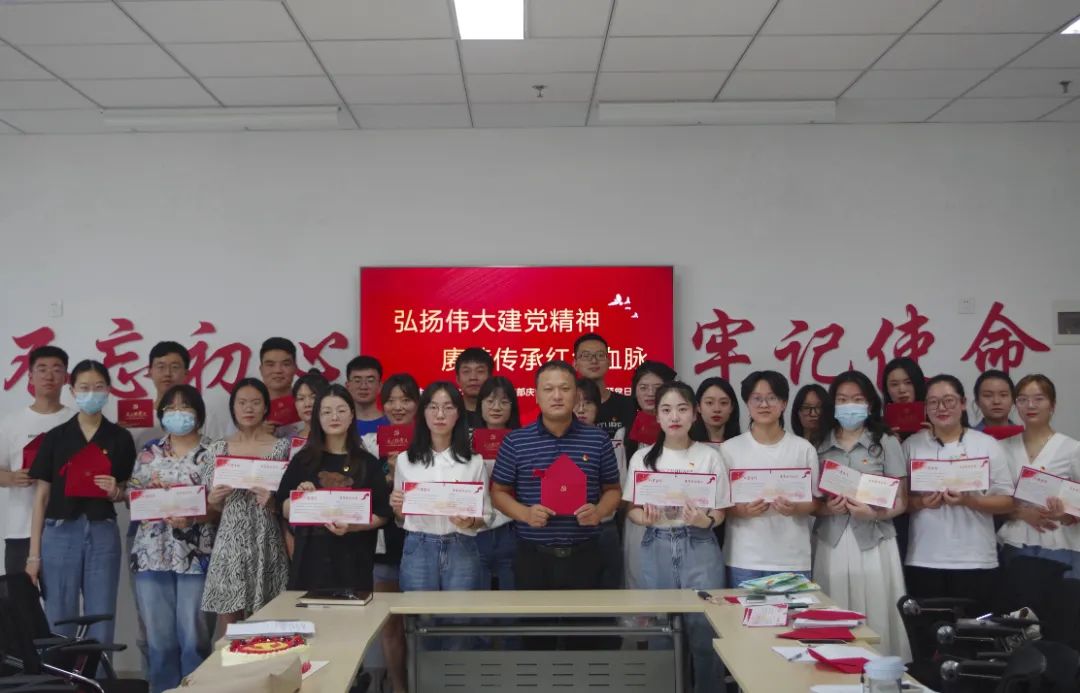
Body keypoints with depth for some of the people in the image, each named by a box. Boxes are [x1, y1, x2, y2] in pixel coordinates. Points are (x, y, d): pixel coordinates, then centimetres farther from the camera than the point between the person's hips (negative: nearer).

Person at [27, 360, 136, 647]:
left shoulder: (120, 438, 5)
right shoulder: (55, 437, 3)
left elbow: (130, 494, 14)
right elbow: (41, 496, 4)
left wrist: (116, 492, -11)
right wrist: (34, 553, -1)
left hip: (103, 534, 1)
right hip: (61, 533, 0)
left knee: (101, 627, 3)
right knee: (59, 626, 3)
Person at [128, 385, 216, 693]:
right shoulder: (149, 451, 12)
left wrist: (192, 517, -22)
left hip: (196, 556, -3)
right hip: (152, 554, 3)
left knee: (194, 637, -2)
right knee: (159, 636, 5)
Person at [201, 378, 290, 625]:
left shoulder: (282, 447, 1)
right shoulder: (218, 449, 8)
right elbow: (214, 507, 15)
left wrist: (272, 502, -15)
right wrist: (213, 498, -6)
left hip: (266, 545, -2)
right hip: (229, 544, 2)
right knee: (228, 629, 2)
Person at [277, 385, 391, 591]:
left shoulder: (367, 462, 3)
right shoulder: (303, 459, 6)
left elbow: (382, 515, 2)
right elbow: (285, 511, 10)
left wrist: (351, 526, -13)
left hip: (354, 561, -1)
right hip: (310, 558, 1)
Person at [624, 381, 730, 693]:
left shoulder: (710, 456, 0)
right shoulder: (643, 457, 4)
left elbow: (720, 513, 1)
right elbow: (631, 509, 5)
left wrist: (704, 521, -20)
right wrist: (645, 517, -16)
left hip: (699, 547, -2)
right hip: (657, 548, 2)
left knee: (705, 631, -2)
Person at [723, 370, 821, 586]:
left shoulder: (803, 448, 4)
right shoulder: (730, 448, 3)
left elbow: (815, 502, 7)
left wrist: (795, 509, -14)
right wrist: (741, 511, -16)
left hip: (792, 560, 0)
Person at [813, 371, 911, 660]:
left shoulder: (886, 442, 3)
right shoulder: (819, 445, 8)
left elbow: (901, 502, 2)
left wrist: (874, 513, -16)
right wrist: (826, 508, -10)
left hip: (873, 543, -1)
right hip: (831, 543, 2)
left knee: (876, 620, -2)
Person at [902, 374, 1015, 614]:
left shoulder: (987, 445, 2)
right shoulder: (912, 445, 6)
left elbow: (1007, 502, 0)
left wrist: (968, 501, -16)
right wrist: (919, 503, -12)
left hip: (975, 561, -1)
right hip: (924, 561, 1)